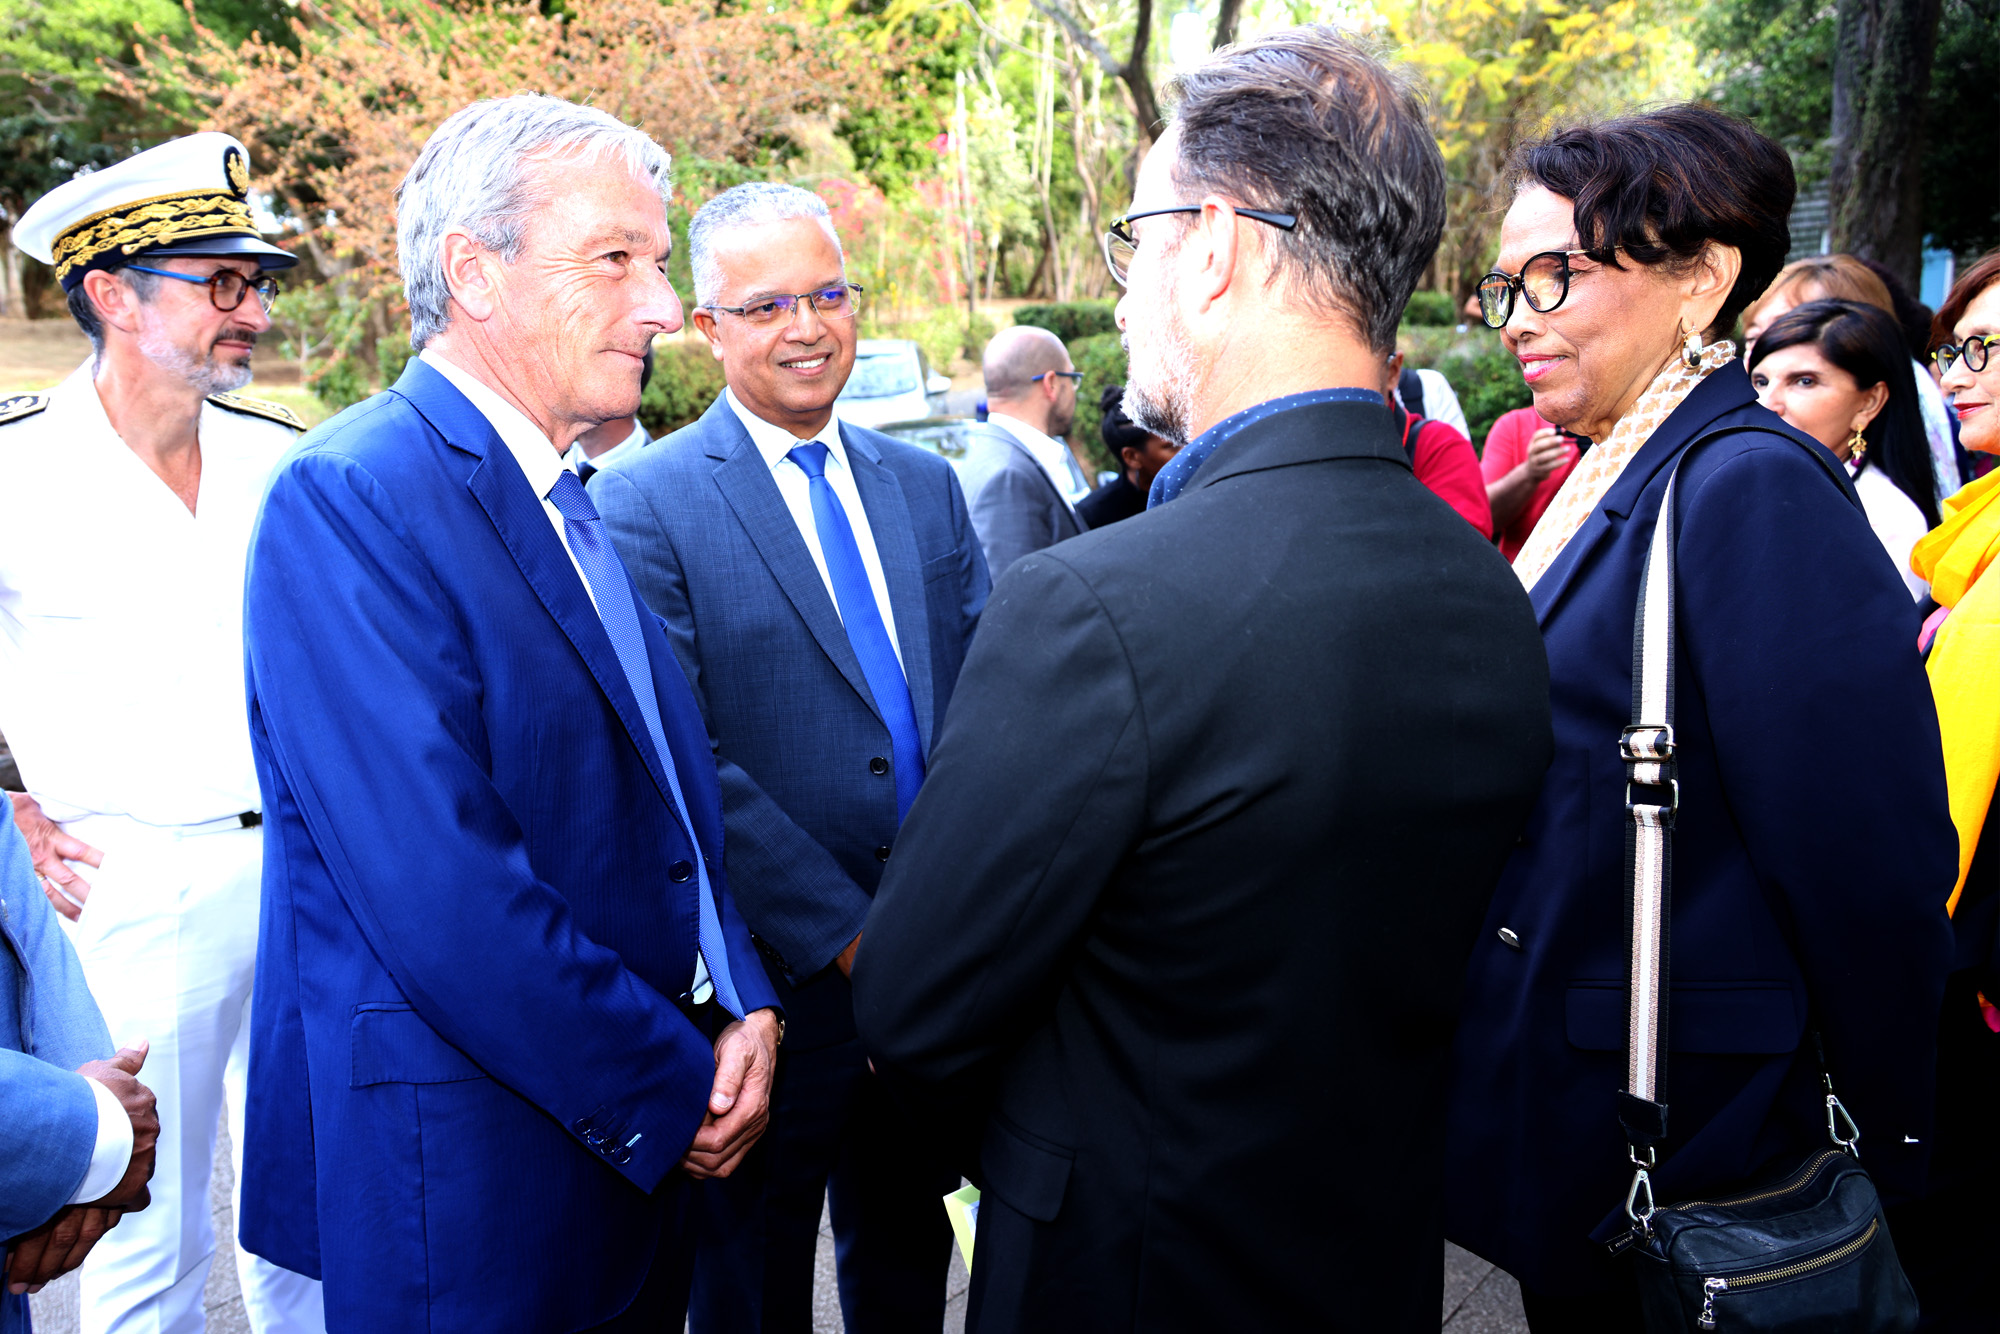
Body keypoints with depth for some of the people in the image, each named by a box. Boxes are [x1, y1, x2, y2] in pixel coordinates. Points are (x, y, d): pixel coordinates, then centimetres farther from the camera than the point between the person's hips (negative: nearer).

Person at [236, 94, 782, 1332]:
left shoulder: (566, 499, 9)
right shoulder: (348, 499, -18)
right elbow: (442, 891, -24)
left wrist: (742, 1002, -2)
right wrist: (667, 1092, -15)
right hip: (466, 1170, -8)